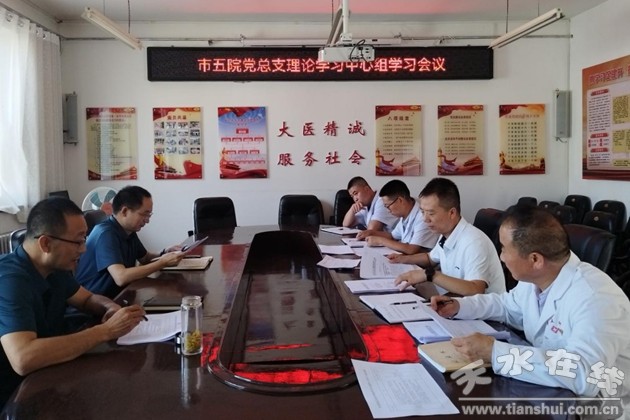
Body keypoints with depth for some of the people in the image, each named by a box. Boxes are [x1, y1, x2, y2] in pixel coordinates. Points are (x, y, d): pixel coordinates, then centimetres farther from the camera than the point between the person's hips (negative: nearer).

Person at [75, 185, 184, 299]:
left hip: (115, 295, 9)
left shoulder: (129, 231, 6)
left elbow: (144, 258, 21)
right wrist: (163, 262, -27)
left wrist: (165, 254, 1)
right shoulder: (106, 234, -22)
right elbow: (121, 278, -33)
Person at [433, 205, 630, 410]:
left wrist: (494, 353, -39)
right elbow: (508, 305, 18)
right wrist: (458, 306, 4)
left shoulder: (595, 299, -29)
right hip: (546, 389, 7)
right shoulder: (534, 278, -4)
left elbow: (583, 374, -41)